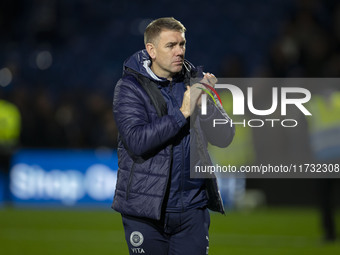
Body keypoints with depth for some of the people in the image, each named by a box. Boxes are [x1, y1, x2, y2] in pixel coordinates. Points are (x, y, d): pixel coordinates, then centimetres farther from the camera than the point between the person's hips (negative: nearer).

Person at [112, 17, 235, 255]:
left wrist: (207, 102, -14)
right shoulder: (130, 87, -5)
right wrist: (182, 113, -21)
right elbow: (136, 141, -19)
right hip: (146, 212, -3)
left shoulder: (196, 81, 6)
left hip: (192, 208, 3)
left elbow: (225, 137, 2)